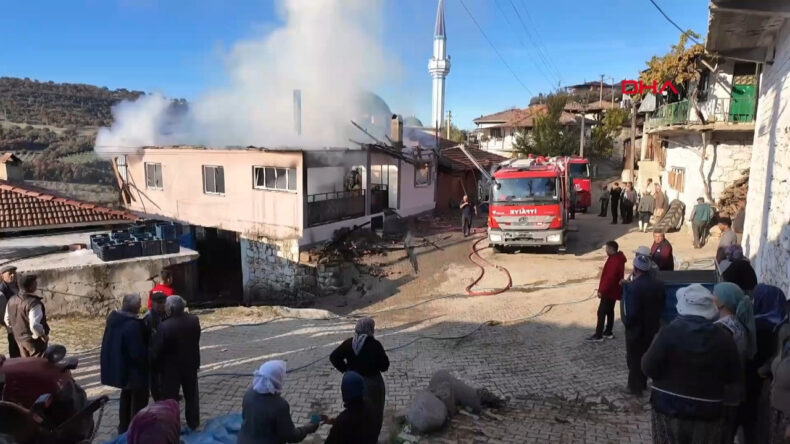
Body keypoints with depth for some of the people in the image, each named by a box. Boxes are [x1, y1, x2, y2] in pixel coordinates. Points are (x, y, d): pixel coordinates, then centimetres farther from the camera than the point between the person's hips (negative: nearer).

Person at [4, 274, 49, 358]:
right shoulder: (34, 303, -27)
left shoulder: (12, 300, -1)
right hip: (34, 339, -7)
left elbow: (7, 320, 10)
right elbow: (35, 325, -32)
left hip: (19, 338, 7)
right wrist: (44, 335, -16)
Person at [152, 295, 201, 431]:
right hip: (191, 364, 5)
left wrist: (157, 364, 0)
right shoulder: (194, 320, -10)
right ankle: (193, 423, 32)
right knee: (191, 395, 20)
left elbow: (157, 351, -17)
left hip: (171, 367, -5)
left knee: (170, 397, 11)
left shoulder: (165, 326, -26)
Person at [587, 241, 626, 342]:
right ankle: (608, 332, 26)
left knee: (601, 313, -5)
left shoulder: (614, 261, -25)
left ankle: (598, 335, 0)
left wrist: (602, 291, -22)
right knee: (610, 311, 17)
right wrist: (602, 289, 18)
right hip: (613, 291, 10)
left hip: (608, 292, -10)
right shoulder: (617, 258, 8)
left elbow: (609, 278, -28)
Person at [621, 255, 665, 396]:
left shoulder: (633, 287, -27)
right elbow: (662, 306, 5)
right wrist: (655, 319, 15)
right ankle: (642, 383, 34)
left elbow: (630, 312, -27)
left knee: (634, 358, 9)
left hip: (636, 329, -7)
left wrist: (627, 322, -10)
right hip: (653, 328, 7)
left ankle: (635, 387, 20)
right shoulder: (659, 284, -4)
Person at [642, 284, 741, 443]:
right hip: (707, 412, 2)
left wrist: (655, 344, 5)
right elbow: (733, 377, 5)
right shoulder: (723, 337, -6)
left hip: (669, 407, -2)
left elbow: (649, 369, -12)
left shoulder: (670, 331, -14)